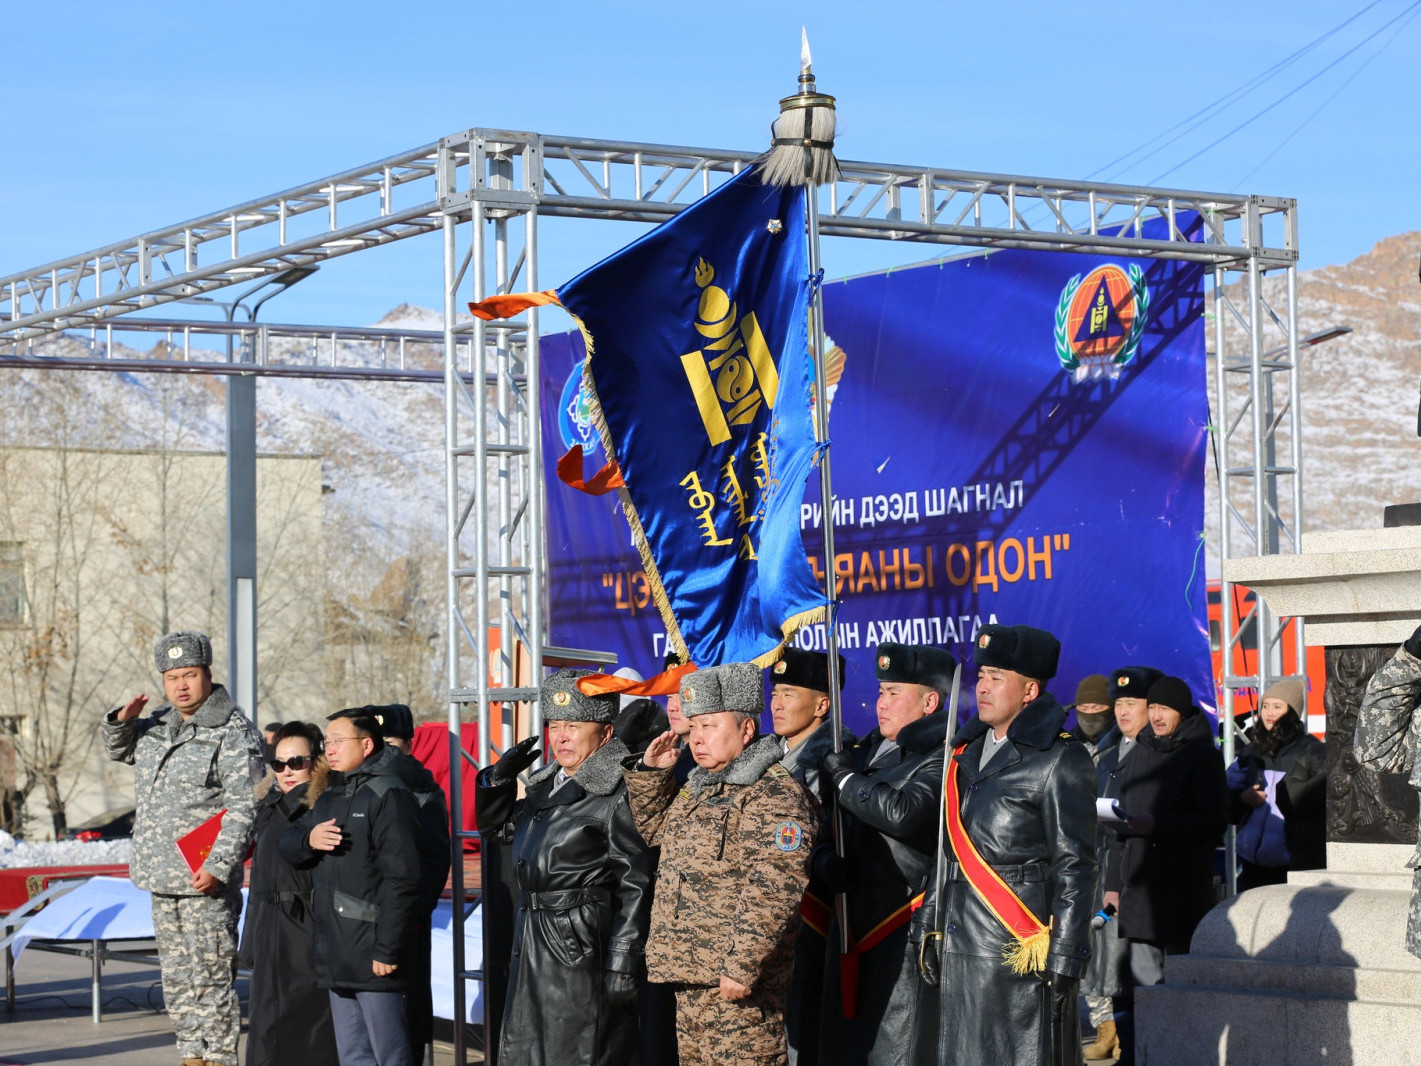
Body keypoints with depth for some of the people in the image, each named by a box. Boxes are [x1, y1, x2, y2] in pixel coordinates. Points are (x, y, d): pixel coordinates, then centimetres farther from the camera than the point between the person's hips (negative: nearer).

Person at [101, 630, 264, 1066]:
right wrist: (121, 722, 7)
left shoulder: (235, 735, -11)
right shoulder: (158, 723, 12)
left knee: (210, 975, -6)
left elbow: (243, 809, -17)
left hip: (205, 882, -8)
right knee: (176, 976, 14)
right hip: (161, 878, 8)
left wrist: (218, 866, -23)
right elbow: (120, 750, 30)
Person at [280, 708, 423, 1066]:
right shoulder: (330, 798, 19)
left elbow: (401, 879, -18)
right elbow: (286, 844, 18)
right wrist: (308, 838, -7)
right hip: (337, 956, 9)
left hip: (372, 956, -9)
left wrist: (387, 949, -21)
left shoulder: (389, 796, -11)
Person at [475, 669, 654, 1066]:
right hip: (533, 950, 9)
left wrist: (622, 965, -18)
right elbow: (494, 829, 30)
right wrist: (501, 777, 12)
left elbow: (635, 885, -14)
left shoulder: (615, 795, -11)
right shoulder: (546, 787, 15)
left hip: (582, 950, -9)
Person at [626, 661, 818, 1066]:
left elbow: (772, 892, -22)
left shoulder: (775, 795, -13)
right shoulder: (698, 787, 18)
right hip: (689, 980, 10)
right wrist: (650, 773, 21)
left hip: (736, 985, -10)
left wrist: (740, 968, -26)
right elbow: (656, 828, 38)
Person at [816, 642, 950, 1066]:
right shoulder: (866, 752, 14)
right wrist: (824, 860, -6)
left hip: (903, 934, -8)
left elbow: (902, 812, -28)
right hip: (853, 928, 8)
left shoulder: (943, 761, -11)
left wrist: (846, 779, -12)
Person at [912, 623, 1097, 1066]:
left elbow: (1074, 867, -9)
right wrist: (928, 929, 15)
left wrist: (1064, 957, -14)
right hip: (959, 950, 7)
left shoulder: (1060, 760, -6)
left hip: (1019, 952, -7)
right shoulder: (966, 752, 16)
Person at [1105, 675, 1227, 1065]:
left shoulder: (1202, 756, -1)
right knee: (1142, 979, 4)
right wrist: (1113, 882, 17)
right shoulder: (1141, 755, 18)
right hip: (1139, 884, 5)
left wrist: (1155, 825, -17)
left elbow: (1213, 821, -10)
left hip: (1183, 887, -5)